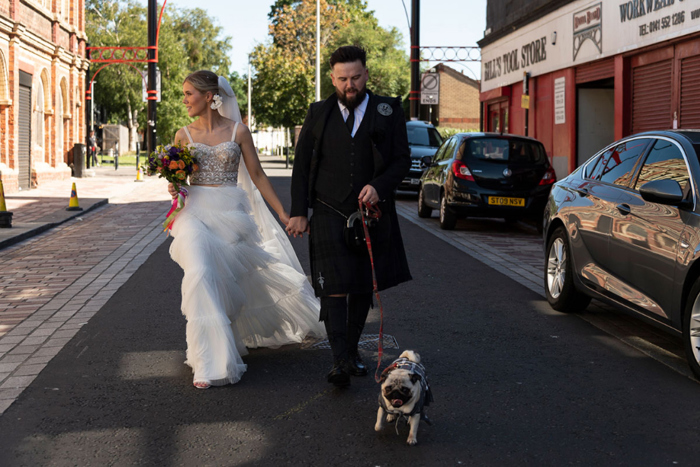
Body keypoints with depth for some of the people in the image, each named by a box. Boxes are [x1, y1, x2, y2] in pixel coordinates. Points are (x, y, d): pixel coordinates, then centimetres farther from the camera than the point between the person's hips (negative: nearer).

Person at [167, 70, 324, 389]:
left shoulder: (238, 132, 2)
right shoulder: (184, 135, 8)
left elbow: (257, 177, 8)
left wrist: (283, 213, 7)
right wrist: (174, 189, -6)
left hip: (231, 213, 0)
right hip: (196, 213, 0)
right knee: (201, 275, -19)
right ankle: (211, 362, -12)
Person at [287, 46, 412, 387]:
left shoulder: (388, 112, 5)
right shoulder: (318, 114, 7)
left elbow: (403, 160, 3)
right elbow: (301, 166, 9)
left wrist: (379, 186, -15)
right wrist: (298, 212, 2)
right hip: (329, 214, -1)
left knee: (363, 288, 10)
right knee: (335, 287, -12)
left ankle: (352, 349, 26)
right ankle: (340, 362, -14)